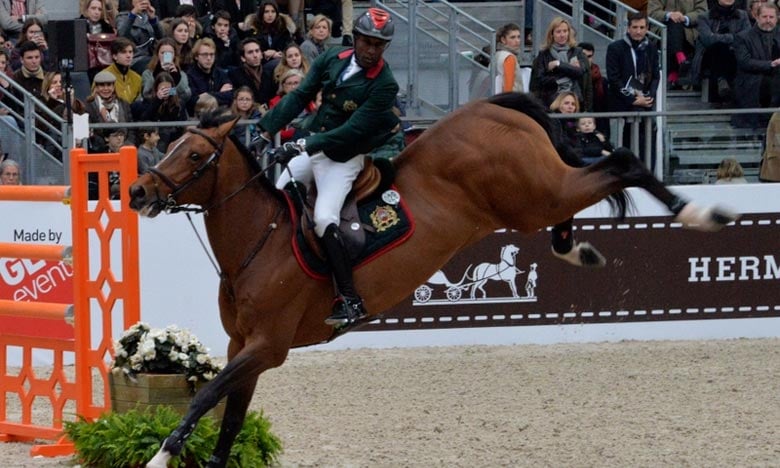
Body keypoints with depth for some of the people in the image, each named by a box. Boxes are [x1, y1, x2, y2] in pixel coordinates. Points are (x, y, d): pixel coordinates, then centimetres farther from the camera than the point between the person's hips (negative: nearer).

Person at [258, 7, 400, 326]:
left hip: (343, 159, -7)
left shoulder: (383, 85, -19)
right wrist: (267, 130, -10)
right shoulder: (332, 60, -1)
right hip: (311, 149, 7)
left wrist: (305, 145, -31)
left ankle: (350, 300, -22)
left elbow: (352, 130, -25)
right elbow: (300, 97, 0)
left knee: (324, 219, -24)